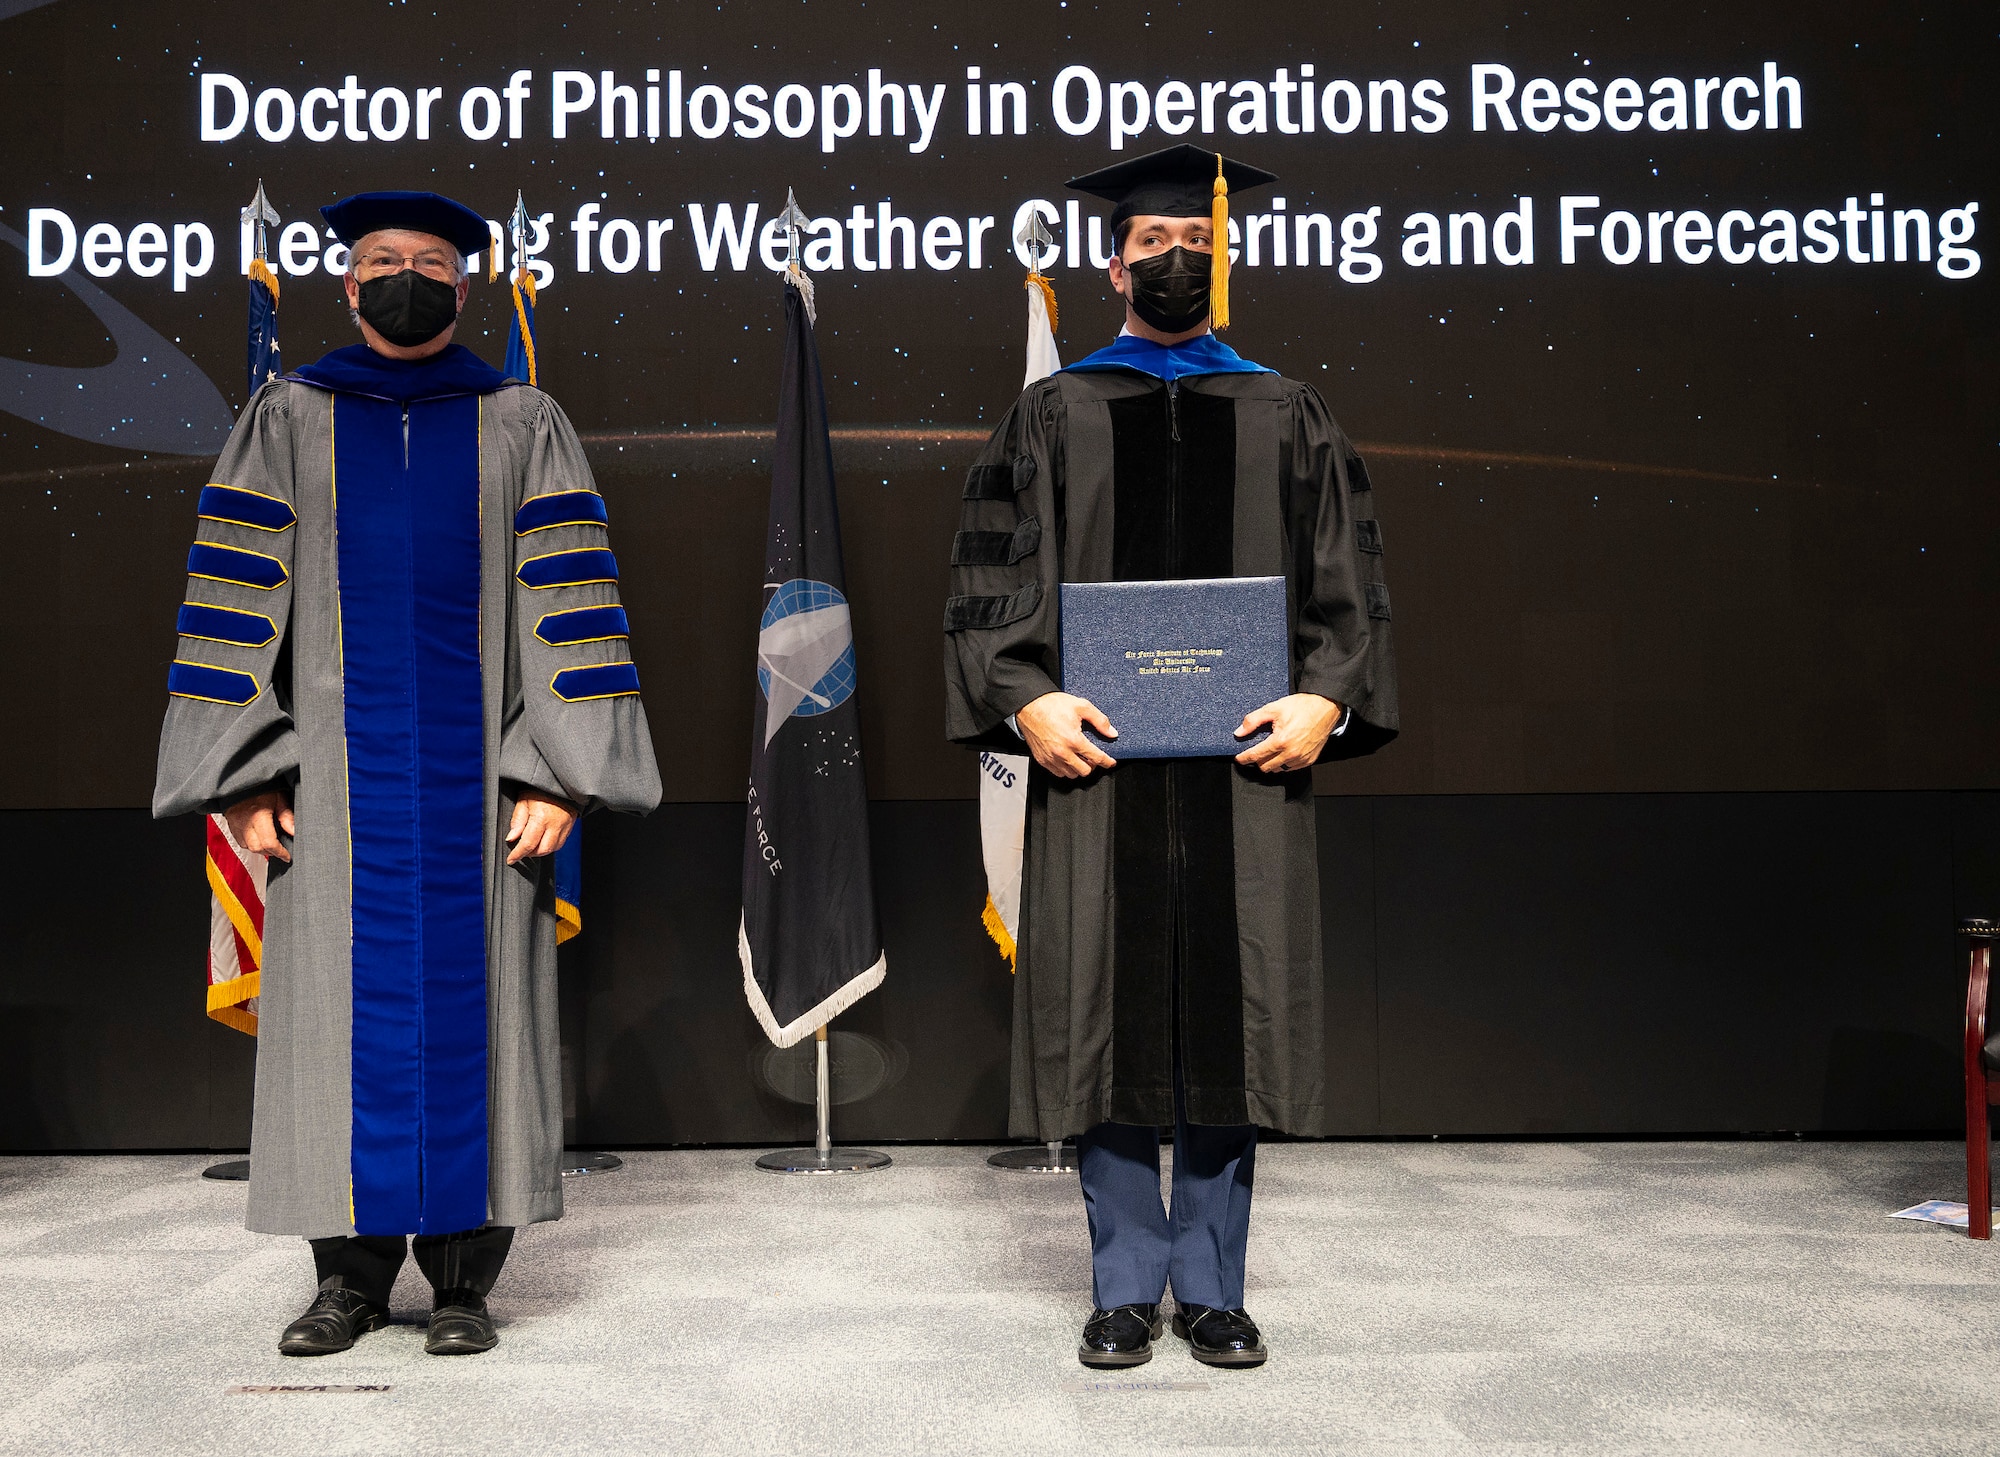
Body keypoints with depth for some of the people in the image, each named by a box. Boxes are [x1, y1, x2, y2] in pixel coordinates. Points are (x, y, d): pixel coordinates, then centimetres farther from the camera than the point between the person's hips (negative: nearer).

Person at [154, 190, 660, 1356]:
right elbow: (236, 598, 3)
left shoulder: (522, 424, 5)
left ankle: (463, 1280, 10)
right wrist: (247, 775, -5)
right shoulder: (290, 421, 8)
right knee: (344, 1003, 3)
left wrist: (559, 772, -11)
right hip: (338, 768, 1)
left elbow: (569, 604, -2)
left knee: (470, 1001, 1)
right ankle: (350, 1273, 14)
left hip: (479, 766, -1)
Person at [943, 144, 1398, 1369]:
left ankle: (1212, 1288, 18)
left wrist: (1327, 699, -11)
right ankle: (1127, 1288, 17)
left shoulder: (1287, 416, 13)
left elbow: (1350, 580, 6)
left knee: (1226, 1021, 5)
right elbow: (993, 577, 2)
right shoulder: (1055, 415, 10)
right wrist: (1024, 698, -14)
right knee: (1108, 1017, 3)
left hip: (1245, 761, 1)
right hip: (1095, 759, 0)